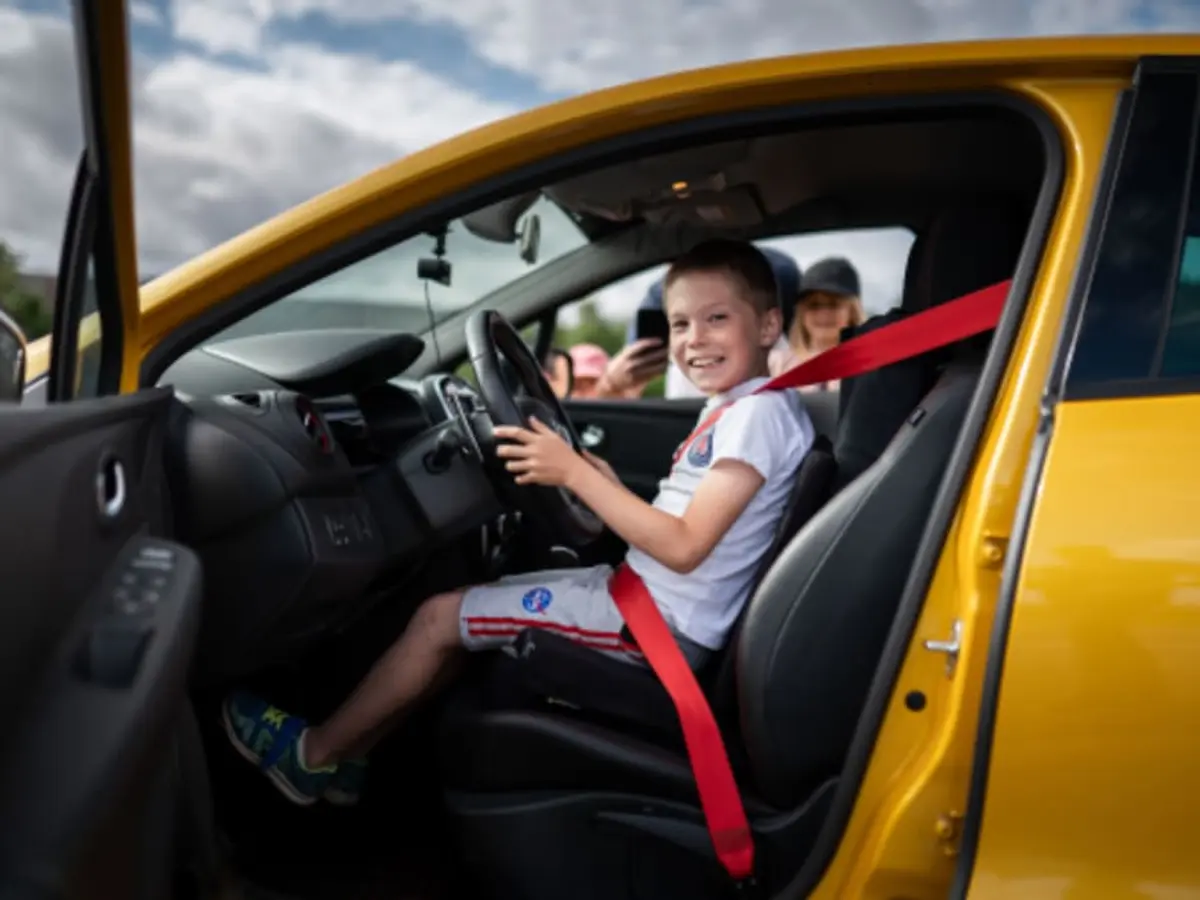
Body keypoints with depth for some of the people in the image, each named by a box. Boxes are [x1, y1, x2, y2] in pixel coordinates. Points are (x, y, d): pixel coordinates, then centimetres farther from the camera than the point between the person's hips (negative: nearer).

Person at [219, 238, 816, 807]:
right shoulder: (729, 413, 12)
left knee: (440, 617, -6)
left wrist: (575, 474, -23)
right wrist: (603, 483, 3)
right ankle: (351, 752, 23)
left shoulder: (760, 413, -18)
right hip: (644, 594, 10)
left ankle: (313, 753, 14)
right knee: (461, 612, 14)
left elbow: (684, 548, -25)